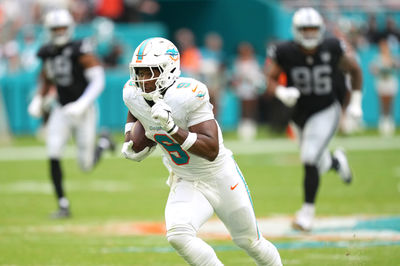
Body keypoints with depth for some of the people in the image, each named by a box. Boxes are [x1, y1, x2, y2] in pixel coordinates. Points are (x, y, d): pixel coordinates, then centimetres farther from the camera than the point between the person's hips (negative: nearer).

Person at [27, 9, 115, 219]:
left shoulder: (80, 51, -17)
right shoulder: (48, 53, 1)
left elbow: (98, 81, -19)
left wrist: (81, 104, -29)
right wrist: (38, 100, 5)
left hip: (83, 111, -4)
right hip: (61, 111, 4)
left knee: (86, 165, 3)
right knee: (53, 156, -13)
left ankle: (104, 143, 37)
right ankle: (63, 205, -4)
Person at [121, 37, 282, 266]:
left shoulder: (186, 95, -30)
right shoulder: (135, 95, -11)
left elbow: (212, 151, -34)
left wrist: (172, 128, -44)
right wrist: (129, 144, 1)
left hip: (220, 177, -4)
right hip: (185, 184, 4)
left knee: (250, 242, 15)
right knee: (178, 235, -26)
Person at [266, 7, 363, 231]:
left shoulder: (332, 49, -13)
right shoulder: (286, 53, -13)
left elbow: (355, 70, 3)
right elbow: (271, 80, -5)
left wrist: (356, 102, 0)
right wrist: (282, 93, -27)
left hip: (326, 112, -3)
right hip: (301, 115, 3)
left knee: (310, 159, -19)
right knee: (318, 166, 14)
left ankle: (308, 211, -6)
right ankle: (337, 161, 52)